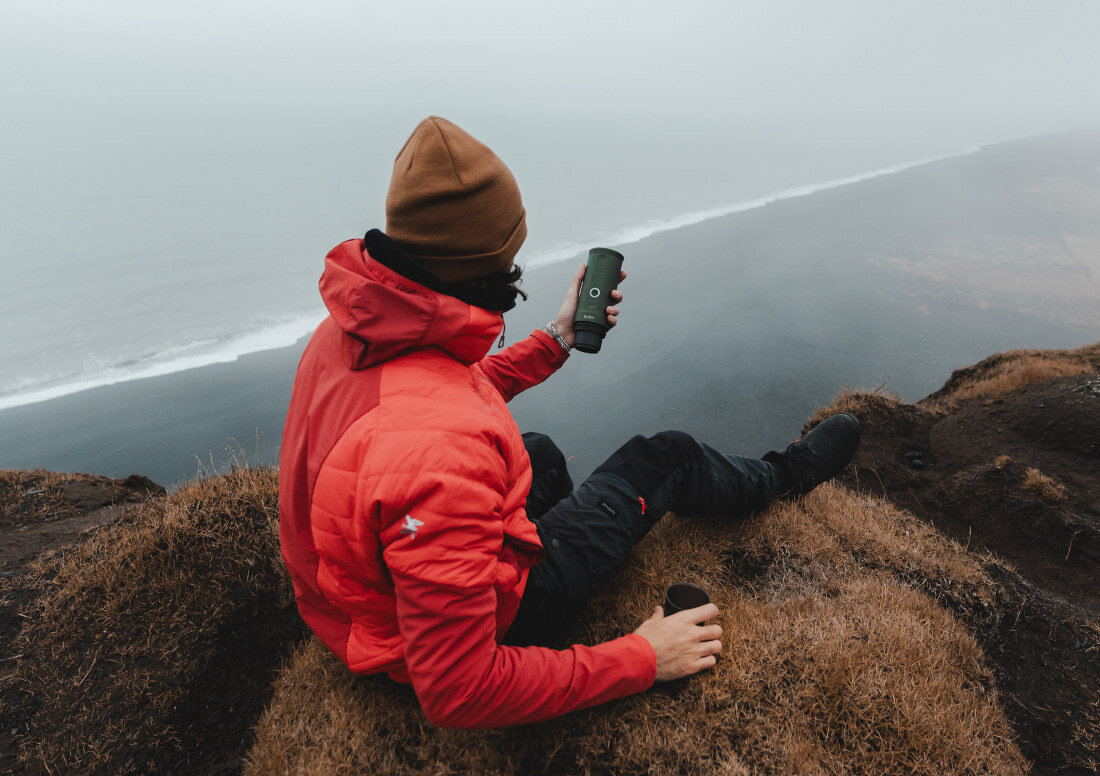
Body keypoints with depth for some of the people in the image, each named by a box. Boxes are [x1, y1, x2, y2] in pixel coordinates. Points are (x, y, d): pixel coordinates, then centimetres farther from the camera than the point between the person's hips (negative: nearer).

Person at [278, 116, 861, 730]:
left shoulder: (352, 328, -11)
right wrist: (638, 660, -22)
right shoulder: (439, 449, -42)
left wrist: (559, 338, 10)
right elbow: (459, 695, -32)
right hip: (489, 620, -7)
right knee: (667, 459, 3)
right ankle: (785, 477, 36)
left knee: (539, 454, 32)